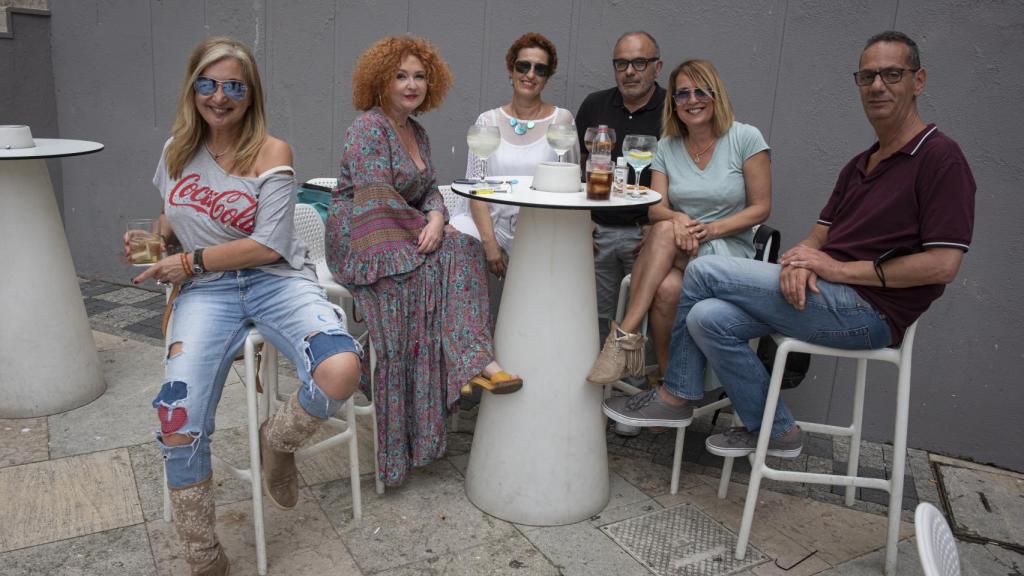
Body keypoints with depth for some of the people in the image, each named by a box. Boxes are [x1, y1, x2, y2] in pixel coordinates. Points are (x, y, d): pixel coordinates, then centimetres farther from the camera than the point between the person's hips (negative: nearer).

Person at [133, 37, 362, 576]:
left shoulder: (271, 152, -2)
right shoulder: (176, 149, 12)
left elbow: (269, 245, -9)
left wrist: (190, 261, -7)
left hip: (276, 279, -2)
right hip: (206, 291, 3)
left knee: (342, 371, -33)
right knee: (177, 421, -23)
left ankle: (276, 441, 3)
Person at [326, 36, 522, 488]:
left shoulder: (417, 132, 17)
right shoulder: (368, 128, -10)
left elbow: (429, 190, 11)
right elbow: (377, 201, -21)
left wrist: (436, 219, -11)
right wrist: (423, 231, -15)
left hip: (403, 236, 8)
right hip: (359, 243, -7)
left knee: (464, 250, -18)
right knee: (440, 263, -28)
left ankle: (473, 363, -26)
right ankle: (474, 362, -25)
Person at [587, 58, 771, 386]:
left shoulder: (745, 138, -1)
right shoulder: (667, 147, 10)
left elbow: (760, 207, -2)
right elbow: (656, 208, -1)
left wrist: (712, 229, -17)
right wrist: (677, 218, -26)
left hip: (729, 250, -3)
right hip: (678, 251, 3)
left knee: (664, 234, -33)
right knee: (667, 288, -33)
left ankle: (626, 333, -29)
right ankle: (671, 382, -24)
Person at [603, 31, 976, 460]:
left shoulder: (940, 158, -6)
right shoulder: (859, 166, 20)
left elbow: (943, 265, -15)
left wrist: (842, 269, -15)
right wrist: (800, 261, -9)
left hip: (869, 310, -8)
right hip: (828, 299, 8)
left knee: (704, 271, -14)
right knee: (709, 317, -12)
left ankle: (677, 396, 5)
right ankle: (773, 429, 2)